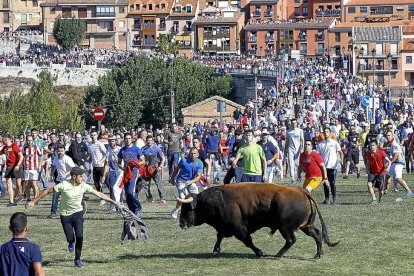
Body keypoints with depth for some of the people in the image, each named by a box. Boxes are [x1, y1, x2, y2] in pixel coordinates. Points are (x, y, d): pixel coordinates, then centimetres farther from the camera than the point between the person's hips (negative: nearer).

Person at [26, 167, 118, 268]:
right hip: (65, 214, -2)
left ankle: (77, 260, 5)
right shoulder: (64, 185, -20)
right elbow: (47, 191, -11)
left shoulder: (83, 186, -10)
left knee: (79, 236, -12)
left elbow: (98, 193, -3)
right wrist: (34, 201, -9)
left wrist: (111, 201, -3)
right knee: (70, 238, -3)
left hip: (78, 213, 2)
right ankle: (71, 242, 39)